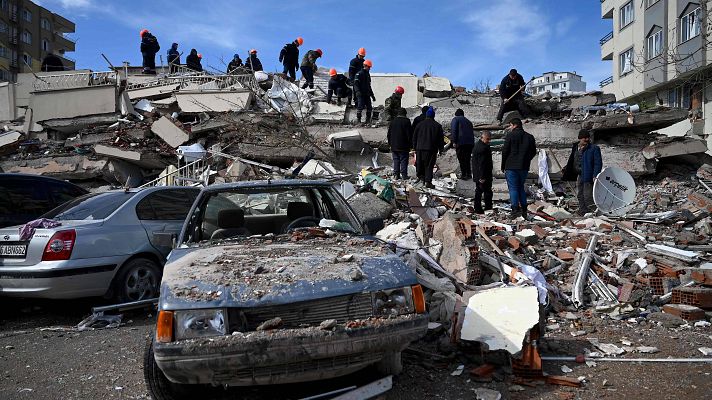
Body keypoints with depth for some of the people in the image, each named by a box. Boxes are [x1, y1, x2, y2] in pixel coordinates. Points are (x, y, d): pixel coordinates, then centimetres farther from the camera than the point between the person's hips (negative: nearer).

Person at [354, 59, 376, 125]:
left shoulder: (368, 74, 21)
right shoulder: (359, 74, -3)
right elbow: (356, 83, -13)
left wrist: (372, 95, 26)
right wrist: (357, 91, -29)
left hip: (367, 94, 7)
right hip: (361, 94, -7)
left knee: (369, 108, 0)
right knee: (360, 106, -15)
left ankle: (368, 121, 7)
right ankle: (358, 120, -8)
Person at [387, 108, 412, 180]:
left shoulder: (393, 121, 9)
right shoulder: (406, 121, -8)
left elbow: (388, 134, 13)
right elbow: (409, 134, -10)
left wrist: (390, 143, 20)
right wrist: (410, 143, -1)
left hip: (394, 146, 5)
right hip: (403, 147, -5)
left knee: (396, 160, 9)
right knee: (403, 160, -1)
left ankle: (396, 175, 8)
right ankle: (404, 175, -3)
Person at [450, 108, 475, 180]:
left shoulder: (455, 119, 5)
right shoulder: (468, 121, 25)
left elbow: (453, 131, -9)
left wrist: (453, 141, -13)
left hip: (461, 142, -6)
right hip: (470, 143, 6)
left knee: (461, 159, -1)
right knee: (467, 159, 15)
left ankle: (463, 174, -3)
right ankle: (469, 174, 16)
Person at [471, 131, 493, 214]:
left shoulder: (477, 145, 12)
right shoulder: (483, 148, -21)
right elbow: (482, 164, -24)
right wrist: (482, 176, -22)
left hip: (477, 175, 10)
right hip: (483, 175, -10)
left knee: (478, 191, 15)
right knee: (487, 192, 0)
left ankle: (477, 209, 21)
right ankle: (488, 208, 6)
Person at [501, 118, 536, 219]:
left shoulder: (510, 136, -7)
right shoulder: (529, 137, 10)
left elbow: (505, 151, -8)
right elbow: (533, 152, 13)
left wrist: (503, 166, 1)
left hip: (512, 166, -5)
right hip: (524, 167, 5)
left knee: (513, 188, -1)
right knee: (521, 187, 15)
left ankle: (515, 209, -8)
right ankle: (524, 210, 12)